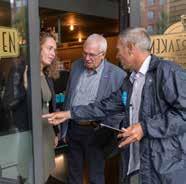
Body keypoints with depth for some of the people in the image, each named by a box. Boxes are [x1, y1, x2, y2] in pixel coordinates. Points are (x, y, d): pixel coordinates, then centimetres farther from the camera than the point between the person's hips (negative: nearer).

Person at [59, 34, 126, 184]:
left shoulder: (117, 75, -15)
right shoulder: (76, 66, 2)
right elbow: (68, 97, 10)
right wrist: (64, 128, 11)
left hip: (95, 131, -4)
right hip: (73, 129, 5)